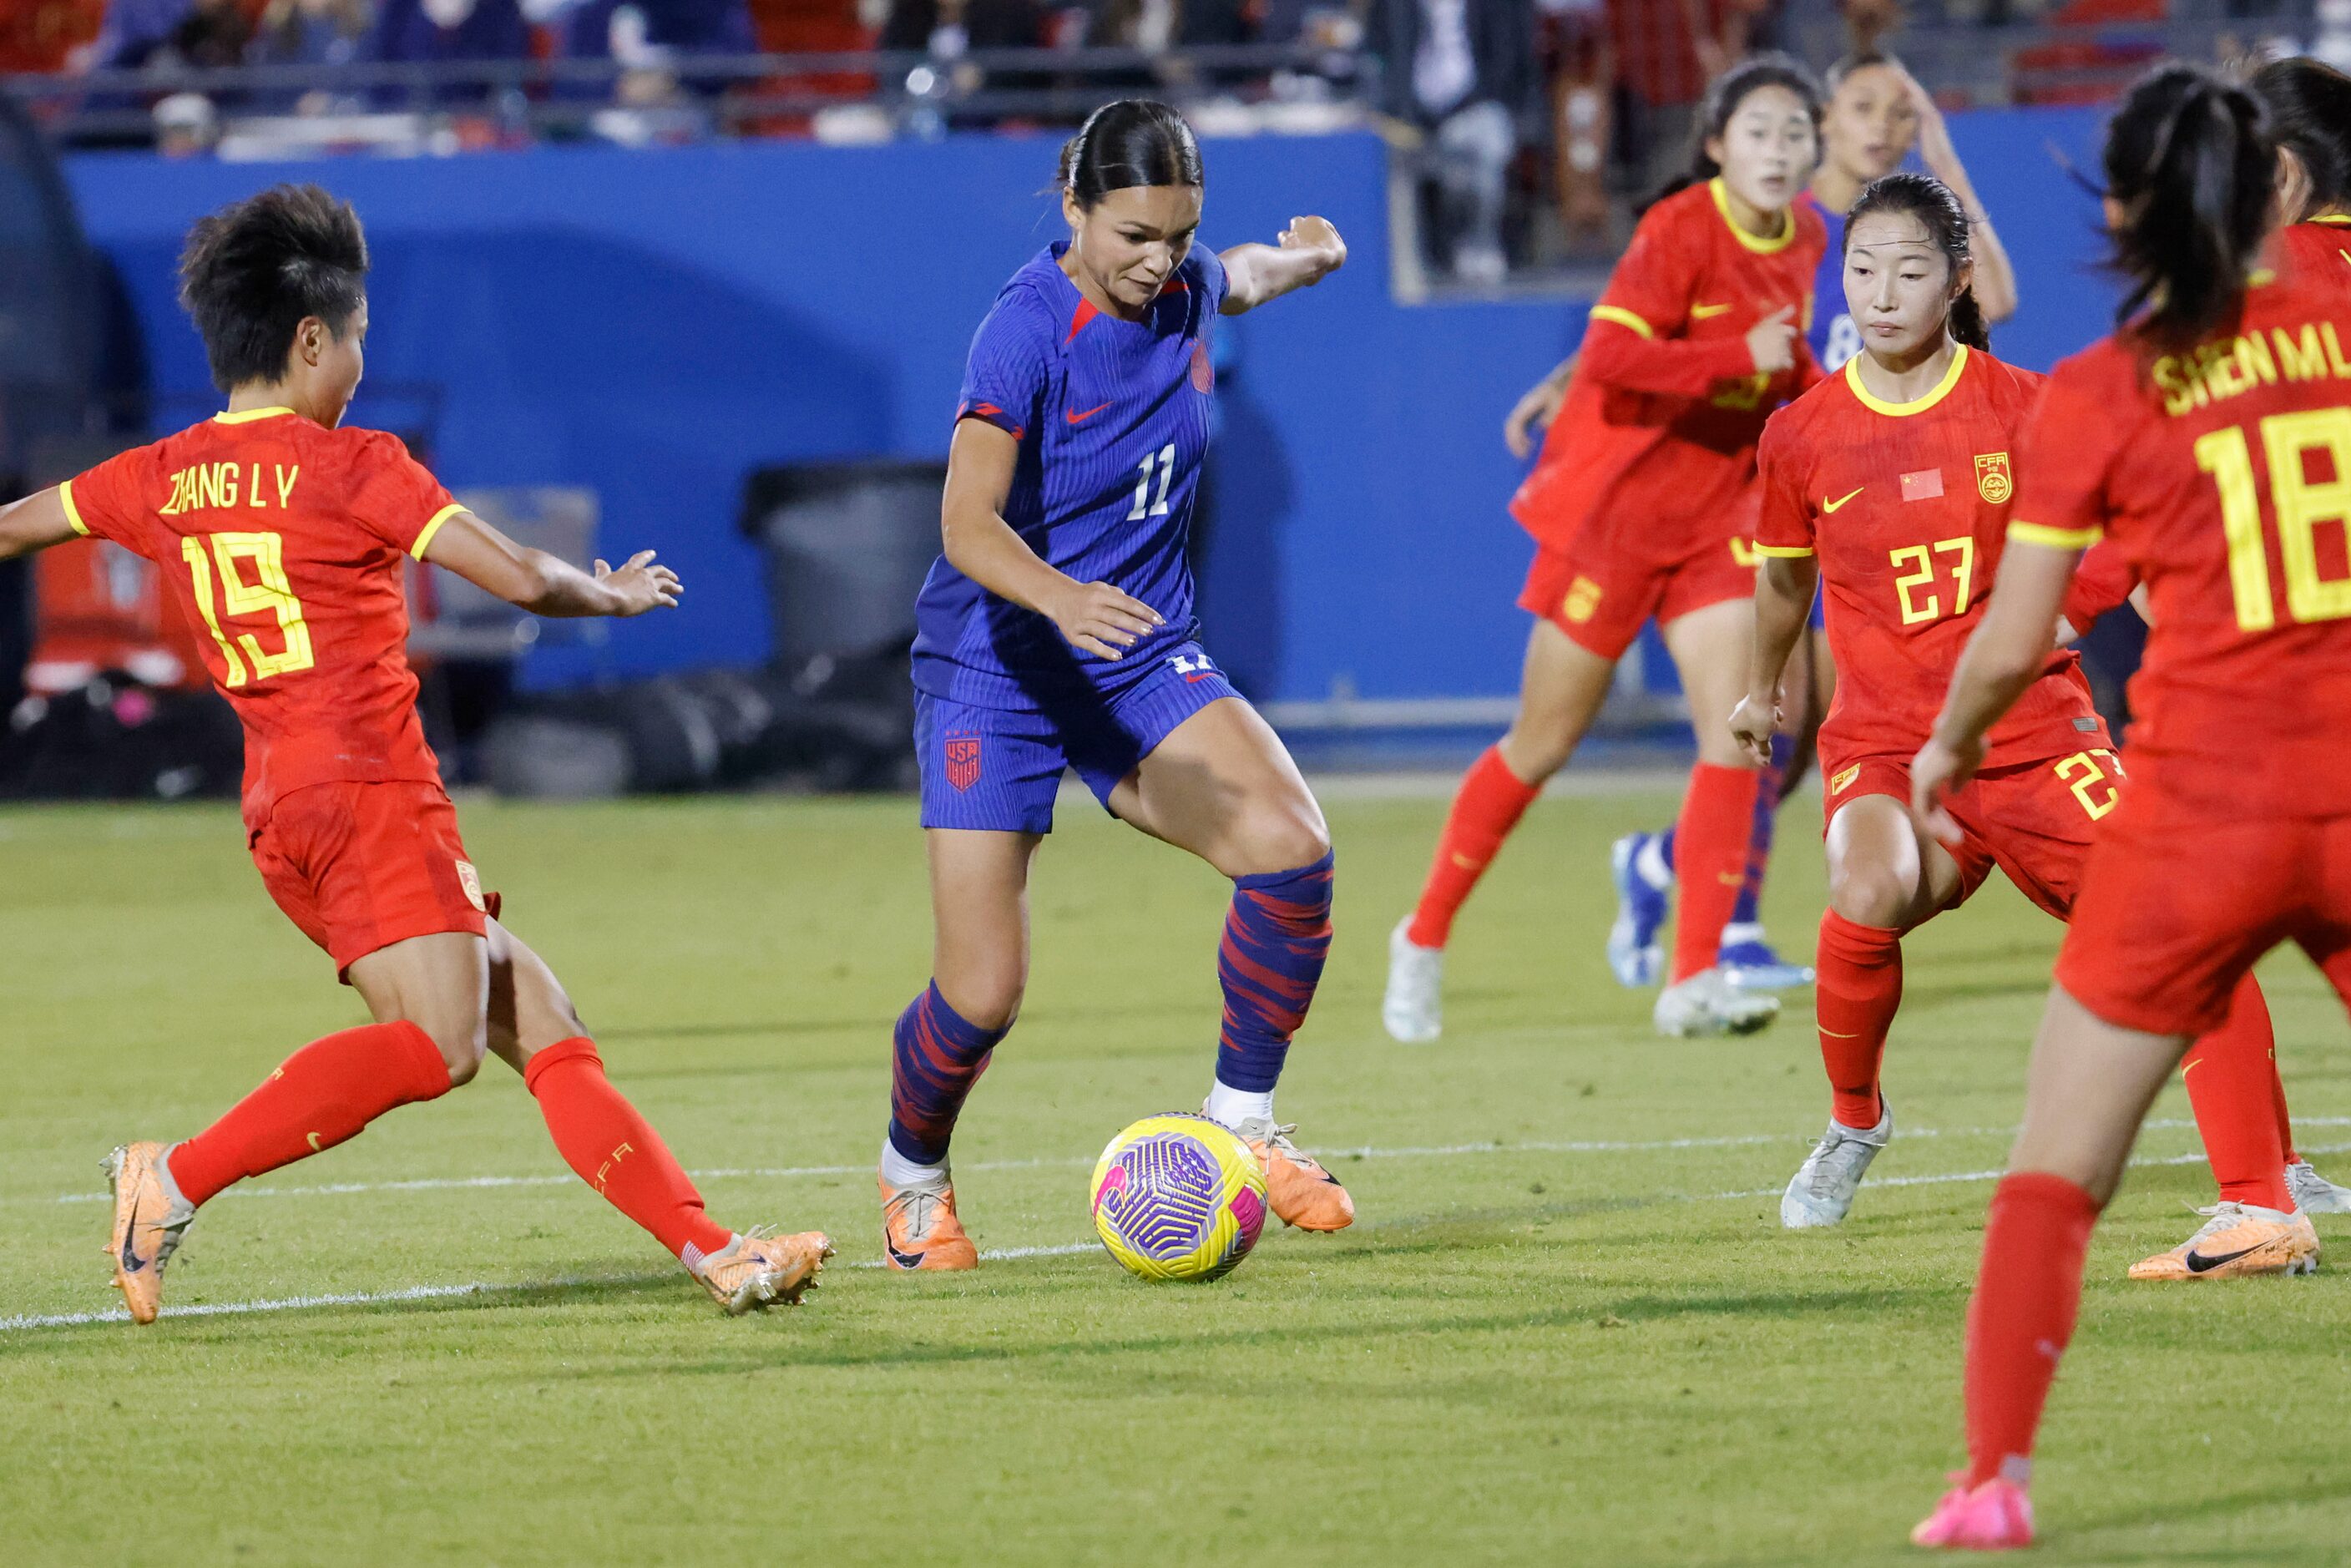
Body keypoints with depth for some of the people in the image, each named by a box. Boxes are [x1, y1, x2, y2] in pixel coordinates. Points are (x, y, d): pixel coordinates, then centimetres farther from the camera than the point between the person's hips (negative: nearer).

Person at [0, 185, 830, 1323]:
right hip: (369, 794, -8)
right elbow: (521, 579, -8)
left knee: (541, 1027, 5)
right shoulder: (350, 467, -5)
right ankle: (175, 1183, -26)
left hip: (282, 819, 8)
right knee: (437, 1044, -22)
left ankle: (710, 1250, -1)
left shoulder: (157, 479, 13)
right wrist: (616, 596, 12)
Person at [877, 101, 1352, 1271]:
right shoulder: (1026, 329, -21)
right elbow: (969, 525, -32)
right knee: (982, 996, -9)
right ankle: (912, 1177, 23)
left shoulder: (1183, 290, -2)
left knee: (1289, 845, -22)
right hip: (995, 666, -5)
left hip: (1142, 661, 5)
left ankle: (1241, 1126, -3)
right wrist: (1063, 599, -47)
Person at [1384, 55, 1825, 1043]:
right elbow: (1611, 355, -29)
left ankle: (1694, 980, -10)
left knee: (1734, 730, -11)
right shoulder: (1682, 230, -19)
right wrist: (1740, 357, -30)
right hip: (1615, 505, -6)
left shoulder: (1803, 239, 4)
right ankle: (1425, 939, 23)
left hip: (1715, 516, 6)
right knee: (1543, 745, 4)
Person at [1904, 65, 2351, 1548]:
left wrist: (1943, 755, 18)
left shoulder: (2097, 395, -3)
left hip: (2202, 809, -2)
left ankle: (1998, 1477, -2)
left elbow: (2008, 648, 0)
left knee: (2055, 1176, 8)